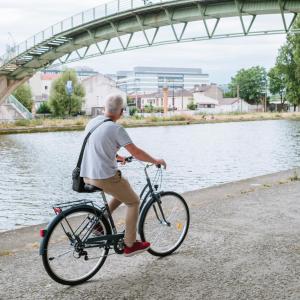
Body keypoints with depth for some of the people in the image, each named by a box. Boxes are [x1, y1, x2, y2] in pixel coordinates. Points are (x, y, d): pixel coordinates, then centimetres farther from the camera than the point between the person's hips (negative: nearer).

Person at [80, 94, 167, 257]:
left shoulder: (92, 122, 9)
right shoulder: (116, 128, -15)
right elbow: (135, 152, -14)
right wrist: (155, 161, 1)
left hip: (87, 175, 8)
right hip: (105, 176, -8)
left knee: (123, 193, 28)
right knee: (133, 202, 10)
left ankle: (100, 222, 20)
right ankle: (130, 245, 12)